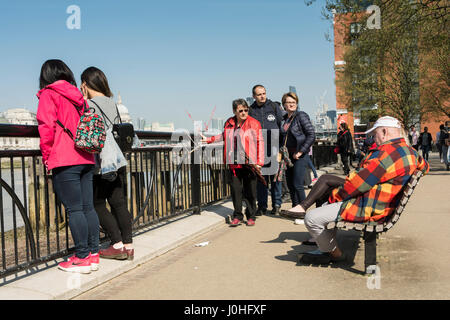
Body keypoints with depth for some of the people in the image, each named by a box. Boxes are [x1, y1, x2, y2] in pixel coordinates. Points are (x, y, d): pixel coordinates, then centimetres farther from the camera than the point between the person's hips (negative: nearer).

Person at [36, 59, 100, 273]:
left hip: (65, 161, -7)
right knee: (88, 207, 8)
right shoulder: (77, 95, 18)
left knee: (74, 209, -4)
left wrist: (47, 157, -2)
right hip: (86, 159, 7)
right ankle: (93, 254, 13)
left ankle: (82, 258, -1)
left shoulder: (49, 94, -1)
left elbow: (46, 127, -11)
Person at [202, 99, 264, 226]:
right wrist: (208, 139, 27)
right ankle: (237, 216, 17)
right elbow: (224, 136, 29)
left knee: (250, 191, 4)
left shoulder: (254, 123, -3)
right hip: (233, 163, 3)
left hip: (249, 163, -3)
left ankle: (251, 217, 17)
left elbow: (260, 142, -4)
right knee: (235, 189, 5)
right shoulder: (229, 123, 9)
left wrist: (259, 162, -11)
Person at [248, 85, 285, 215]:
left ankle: (276, 205, 13)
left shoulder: (274, 107, 6)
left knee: (275, 177, 3)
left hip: (274, 148, -1)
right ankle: (262, 206, 13)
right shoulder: (250, 110, 9)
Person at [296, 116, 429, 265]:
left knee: (311, 218, -14)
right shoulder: (409, 151, 9)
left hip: (368, 210, -11)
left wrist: (334, 196, -6)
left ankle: (335, 253, 7)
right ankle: (326, 248, 24)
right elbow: (424, 166, 33)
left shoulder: (387, 153, -22)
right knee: (326, 207, 26)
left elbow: (357, 183, -21)